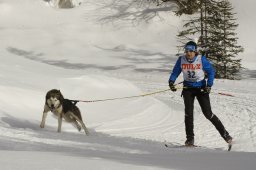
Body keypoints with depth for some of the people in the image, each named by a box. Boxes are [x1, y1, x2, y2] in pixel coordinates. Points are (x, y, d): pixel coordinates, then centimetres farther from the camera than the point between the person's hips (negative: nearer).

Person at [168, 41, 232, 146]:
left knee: (208, 113, -5)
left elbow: (211, 72, -3)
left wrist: (209, 85, -14)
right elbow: (175, 72, 2)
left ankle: (224, 134, 9)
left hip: (201, 88, -2)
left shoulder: (202, 60, -12)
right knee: (188, 113, -12)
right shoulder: (181, 60, -6)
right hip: (188, 88, 2)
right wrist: (171, 82, -17)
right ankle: (190, 139, -4)